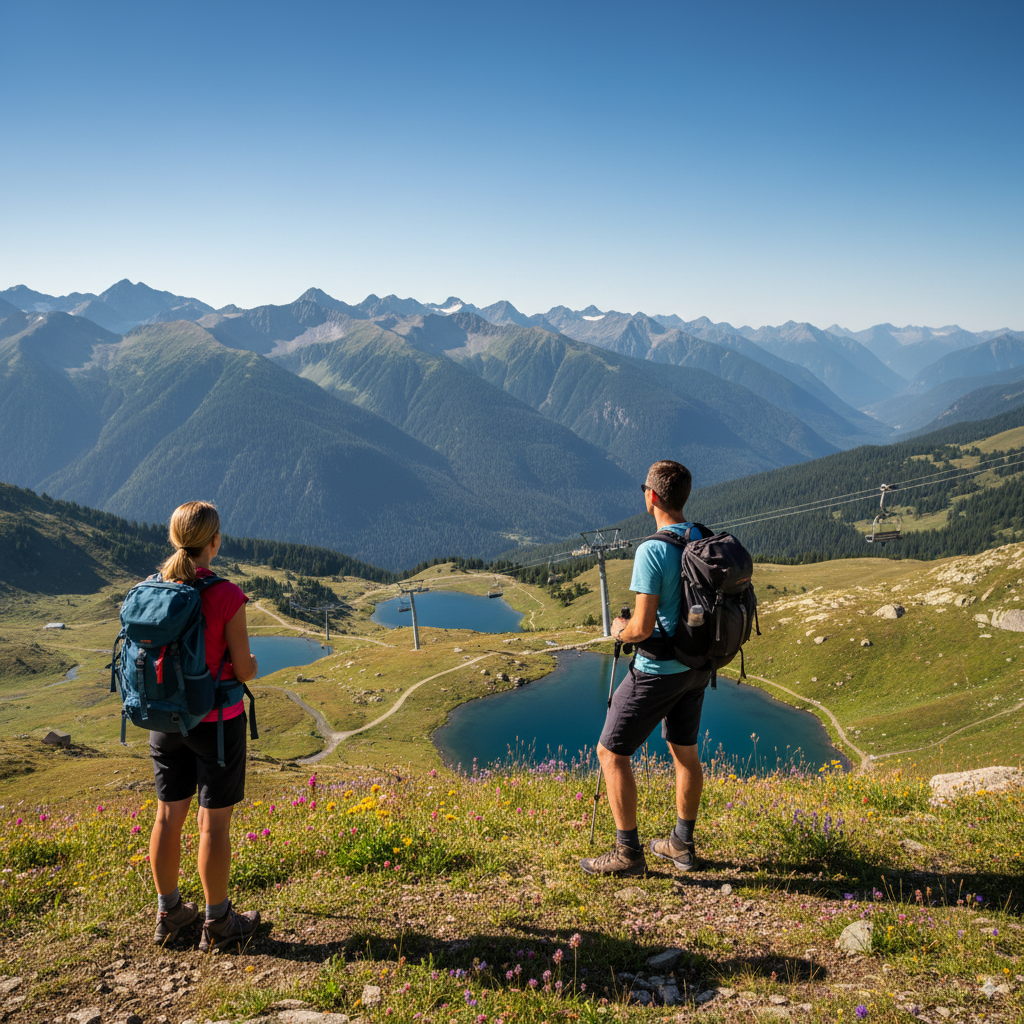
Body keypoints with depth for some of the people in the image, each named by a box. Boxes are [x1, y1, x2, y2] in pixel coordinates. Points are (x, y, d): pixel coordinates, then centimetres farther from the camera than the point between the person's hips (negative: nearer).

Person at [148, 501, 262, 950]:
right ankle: (217, 923, 20)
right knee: (214, 821, 7)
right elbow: (244, 669, -16)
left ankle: (169, 913, 32)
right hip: (216, 721, -5)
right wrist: (252, 665, 7)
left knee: (168, 815, 16)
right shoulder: (226, 595, -20)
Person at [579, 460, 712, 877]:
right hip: (697, 666, 8)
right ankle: (682, 845, 31)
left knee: (611, 752, 5)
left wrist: (620, 631, -4)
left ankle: (628, 853, 11)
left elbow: (642, 627, -25)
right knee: (685, 751, 19)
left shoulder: (652, 551, -24)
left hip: (658, 670, -8)